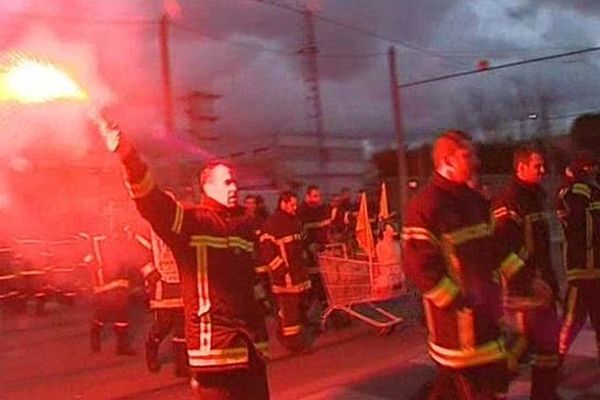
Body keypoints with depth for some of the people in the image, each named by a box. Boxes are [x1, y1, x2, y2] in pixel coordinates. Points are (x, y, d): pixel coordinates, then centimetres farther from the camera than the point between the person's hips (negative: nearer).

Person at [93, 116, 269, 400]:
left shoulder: (244, 226, 15)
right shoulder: (188, 222, -5)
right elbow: (149, 198, -21)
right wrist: (125, 153, -35)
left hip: (251, 338, 6)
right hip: (214, 339, -6)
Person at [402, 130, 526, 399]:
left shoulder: (474, 200, 10)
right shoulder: (425, 206, -19)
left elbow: (492, 246, 20)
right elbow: (418, 265, -22)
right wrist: (454, 300, -22)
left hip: (485, 305, 9)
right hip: (455, 312, -9)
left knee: (495, 374, 18)